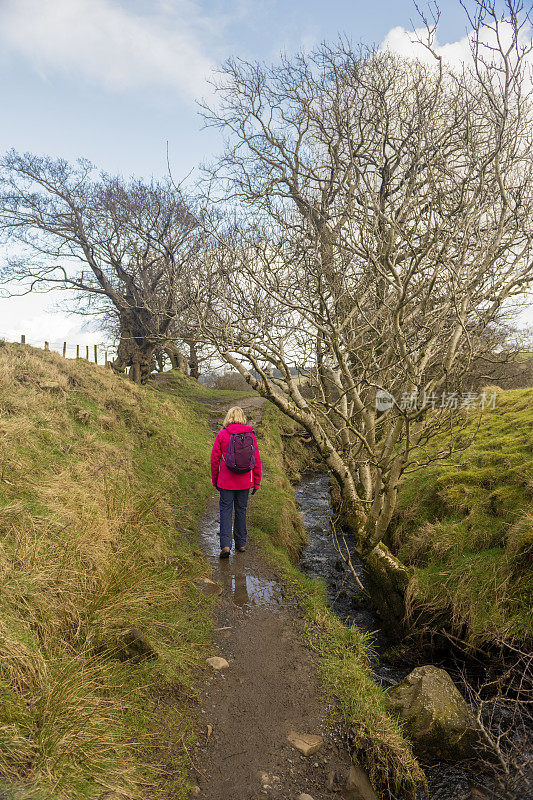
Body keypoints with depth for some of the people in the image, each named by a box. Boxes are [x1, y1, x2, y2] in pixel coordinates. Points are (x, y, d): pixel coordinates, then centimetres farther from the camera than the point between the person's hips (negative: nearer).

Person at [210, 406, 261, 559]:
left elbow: (215, 460, -3)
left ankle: (225, 545, -4)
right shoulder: (250, 435, -2)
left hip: (226, 482, -2)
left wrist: (215, 481, 9)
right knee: (241, 510, 14)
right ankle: (241, 543, 23)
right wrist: (256, 483, 9)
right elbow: (257, 461, 1)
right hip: (245, 482, 2)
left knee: (226, 510, 5)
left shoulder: (222, 435, -8)